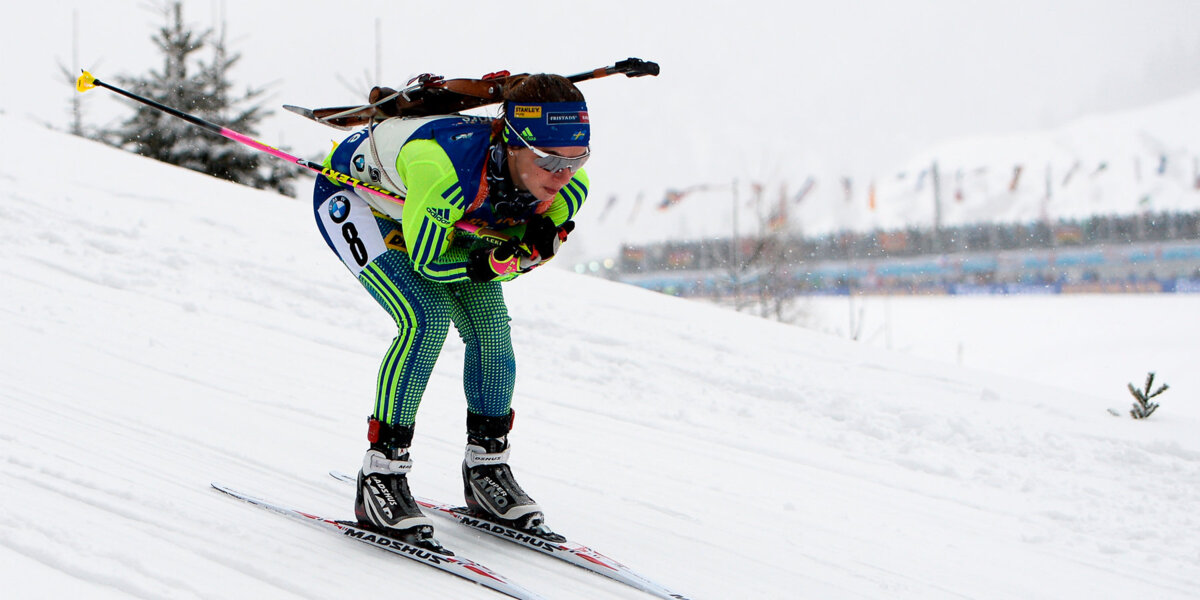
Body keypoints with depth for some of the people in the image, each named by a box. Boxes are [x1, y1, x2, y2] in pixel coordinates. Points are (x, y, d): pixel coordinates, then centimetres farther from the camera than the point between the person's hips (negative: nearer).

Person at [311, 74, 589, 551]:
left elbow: (507, 262, -10)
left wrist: (534, 249, -31)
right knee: (428, 318, -24)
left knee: (490, 323, -7)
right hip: (353, 197, -6)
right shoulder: (444, 168, -44)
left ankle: (487, 465, 12)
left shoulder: (568, 186, -25)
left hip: (438, 216, 6)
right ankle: (381, 473, -15)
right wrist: (491, 261, -42)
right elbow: (426, 262, -28)